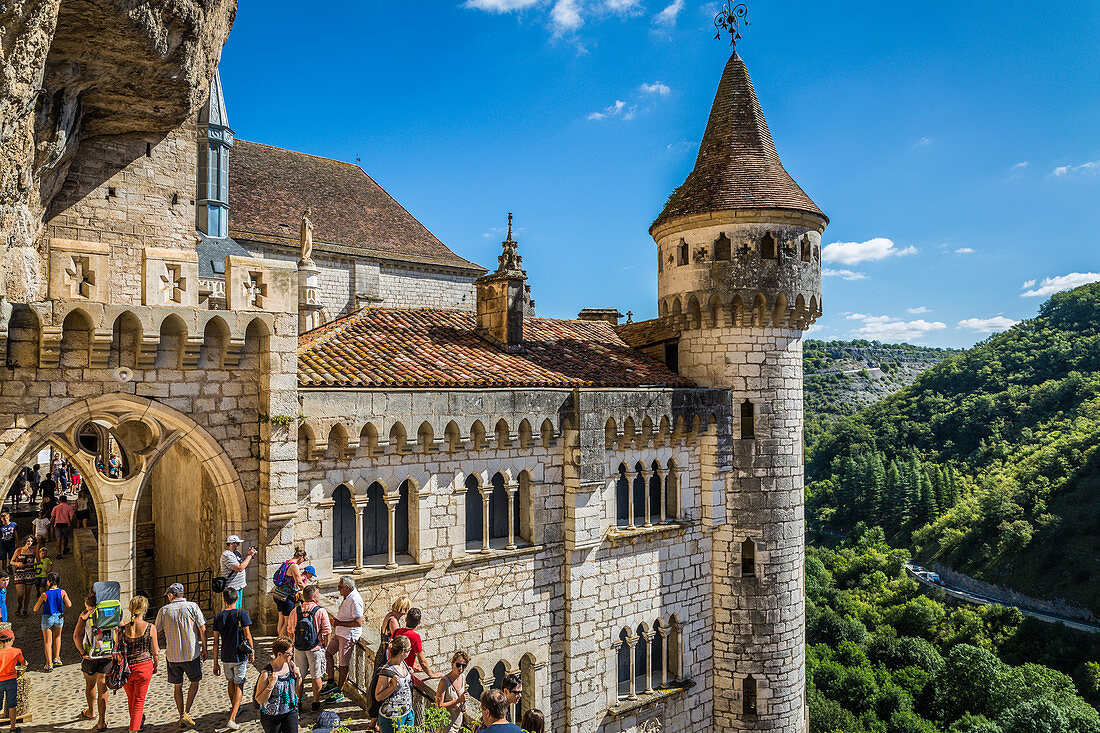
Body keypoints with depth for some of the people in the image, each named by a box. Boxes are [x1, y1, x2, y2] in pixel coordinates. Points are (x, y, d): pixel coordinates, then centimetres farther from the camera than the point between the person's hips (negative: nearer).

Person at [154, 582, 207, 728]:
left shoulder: (164, 610, -3)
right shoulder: (192, 606, -6)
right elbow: (202, 629, -6)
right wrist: (204, 648, 3)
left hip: (173, 655, 1)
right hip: (192, 653, -1)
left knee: (178, 686, 15)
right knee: (194, 682, 16)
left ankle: (182, 718, 18)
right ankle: (187, 712, 4)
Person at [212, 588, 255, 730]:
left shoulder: (218, 617, -1)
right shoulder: (241, 613, -11)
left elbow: (216, 642, 1)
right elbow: (247, 635, -11)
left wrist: (215, 663, 6)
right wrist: (252, 652, 3)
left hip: (226, 656, 3)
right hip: (240, 655, -3)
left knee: (230, 682, 24)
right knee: (239, 686, 4)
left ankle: (234, 707, 43)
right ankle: (232, 718, -6)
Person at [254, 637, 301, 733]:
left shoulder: (291, 665, -4)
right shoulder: (266, 673, -21)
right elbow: (259, 700, -19)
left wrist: (298, 676, -7)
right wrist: (271, 684, -30)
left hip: (290, 711, 4)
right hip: (271, 715, -4)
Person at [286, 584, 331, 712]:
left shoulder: (295, 611, -3)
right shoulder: (321, 611, -15)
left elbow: (291, 630, 7)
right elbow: (326, 631, -10)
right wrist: (325, 645, 5)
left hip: (299, 648, 3)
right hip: (315, 648, -3)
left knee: (299, 675, 16)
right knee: (316, 676, 9)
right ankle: (316, 703, 15)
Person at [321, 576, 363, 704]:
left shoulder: (355, 601, -25)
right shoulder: (347, 597, 6)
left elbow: (359, 622, -28)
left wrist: (340, 623, -23)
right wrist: (337, 620, 9)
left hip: (349, 635, -10)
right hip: (340, 633, 10)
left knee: (343, 664, 0)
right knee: (327, 652, 14)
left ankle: (339, 692, 12)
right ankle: (331, 683, 24)